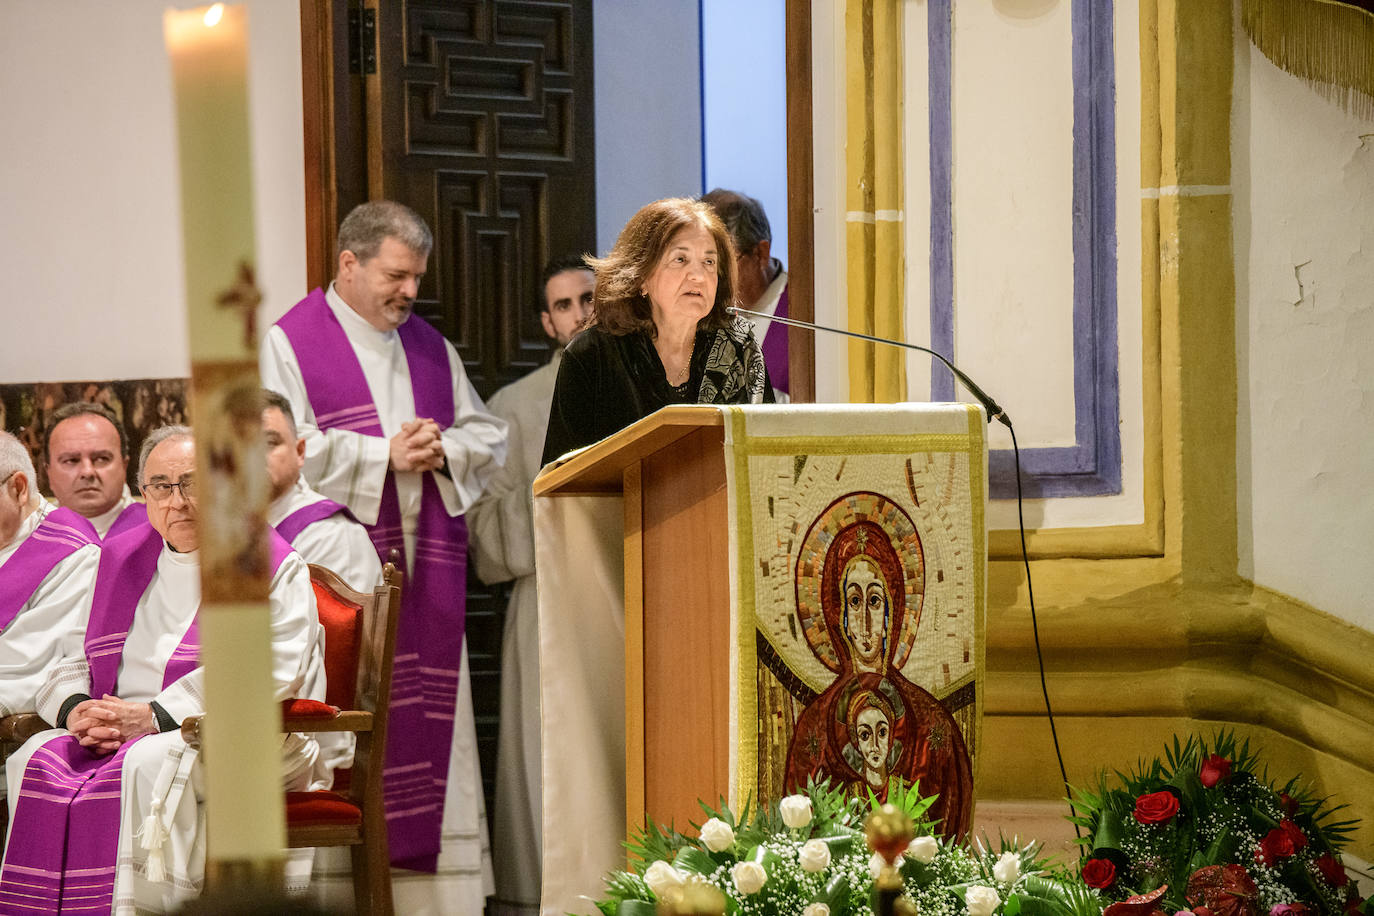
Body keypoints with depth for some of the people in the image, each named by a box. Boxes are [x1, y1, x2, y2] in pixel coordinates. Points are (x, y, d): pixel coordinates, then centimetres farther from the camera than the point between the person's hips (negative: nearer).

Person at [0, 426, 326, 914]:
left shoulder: (274, 567, 1)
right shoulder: (121, 559, 19)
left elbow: (269, 674, -13)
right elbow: (72, 665, 17)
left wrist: (155, 716, -18)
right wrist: (76, 710, -8)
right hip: (121, 737, 5)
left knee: (151, 762, -35)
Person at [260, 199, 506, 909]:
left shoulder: (430, 346, 18)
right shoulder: (293, 342, 0)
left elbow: (486, 437, 16)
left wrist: (441, 451, -5)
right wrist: (385, 456, -12)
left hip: (426, 566, 5)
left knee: (433, 715, 2)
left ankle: (442, 883, 3)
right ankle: (344, 882, -5)